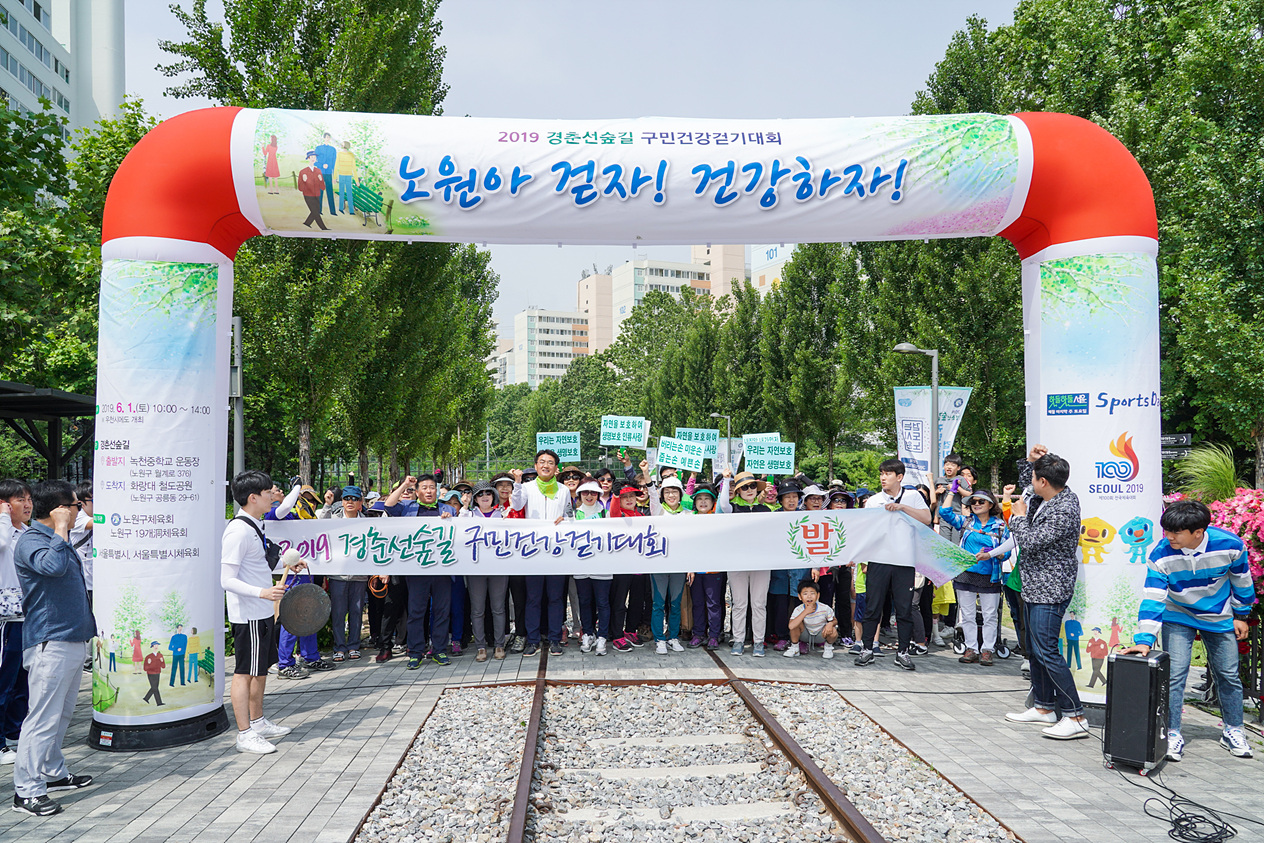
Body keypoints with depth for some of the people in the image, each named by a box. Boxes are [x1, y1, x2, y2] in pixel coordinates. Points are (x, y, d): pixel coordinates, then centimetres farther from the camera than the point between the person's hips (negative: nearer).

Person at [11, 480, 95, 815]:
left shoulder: (57, 539, 16)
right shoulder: (30, 540, -14)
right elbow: (53, 566, -36)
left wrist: (87, 631, 26)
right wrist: (60, 530, -24)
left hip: (72, 639, 10)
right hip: (50, 643, -10)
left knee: (61, 714, 18)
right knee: (44, 718, -7)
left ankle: (53, 773, 29)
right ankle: (26, 791, 0)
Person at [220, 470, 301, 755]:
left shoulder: (254, 526, 12)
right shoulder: (238, 531, -19)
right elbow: (227, 580, -23)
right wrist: (262, 592, -34)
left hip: (262, 612, 10)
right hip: (248, 614, -10)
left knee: (261, 668, 18)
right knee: (245, 672, -2)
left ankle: (258, 722, 30)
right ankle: (245, 734, 4)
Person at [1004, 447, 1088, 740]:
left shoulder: (1064, 511, -23)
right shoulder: (1046, 496, 6)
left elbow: (1029, 542, -23)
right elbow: (1025, 482, 28)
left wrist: (1018, 517, -5)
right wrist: (1030, 460, 9)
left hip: (1050, 591, -11)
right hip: (1035, 587, 11)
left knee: (1046, 651, -11)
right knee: (1034, 649, 16)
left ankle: (1075, 717, -6)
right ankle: (1044, 707, 26)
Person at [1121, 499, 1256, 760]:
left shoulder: (1230, 545, -24)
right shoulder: (1161, 555, -27)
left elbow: (1241, 581, -3)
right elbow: (1153, 599, -25)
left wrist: (1241, 616, 7)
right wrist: (1144, 640, -32)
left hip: (1219, 617, 2)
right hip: (1178, 617, -1)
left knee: (1228, 674, 11)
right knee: (1174, 675, -10)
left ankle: (1233, 731, 31)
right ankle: (1172, 734, 2)